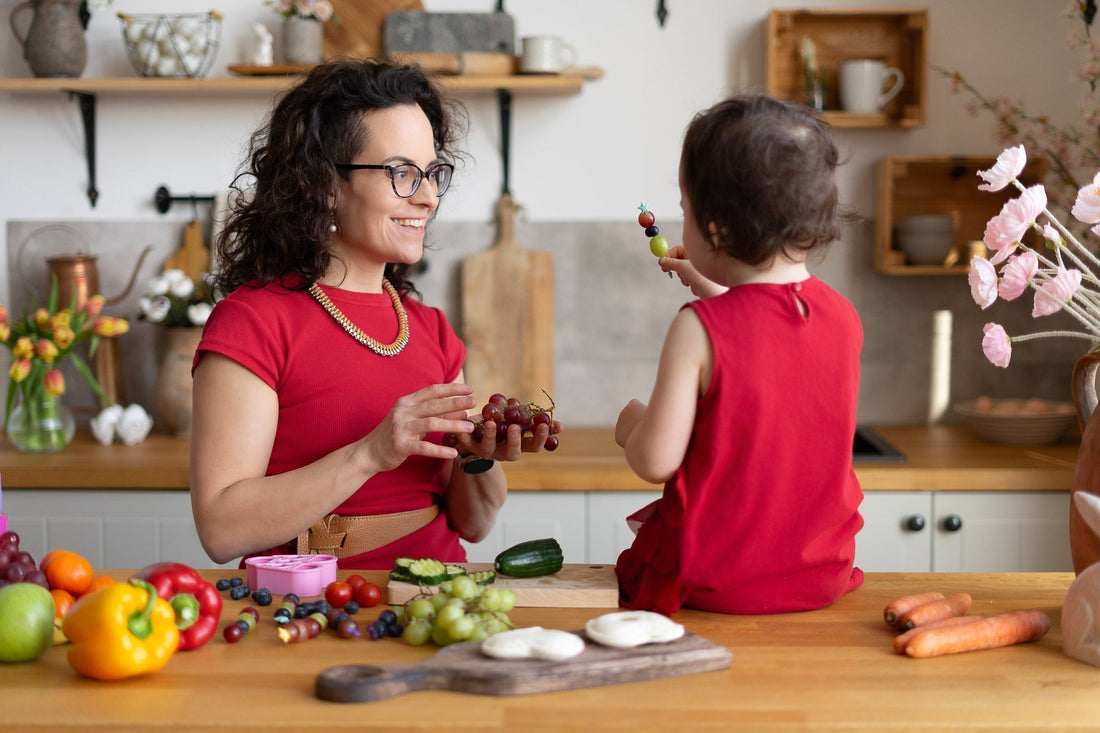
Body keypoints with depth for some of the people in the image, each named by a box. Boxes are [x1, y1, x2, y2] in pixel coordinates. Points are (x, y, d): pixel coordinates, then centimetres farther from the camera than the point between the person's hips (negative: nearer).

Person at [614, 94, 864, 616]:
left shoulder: (699, 327, -21)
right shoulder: (843, 316, -3)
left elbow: (656, 462, -18)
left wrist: (633, 424, 3)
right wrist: (712, 289, 25)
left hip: (714, 582, -5)